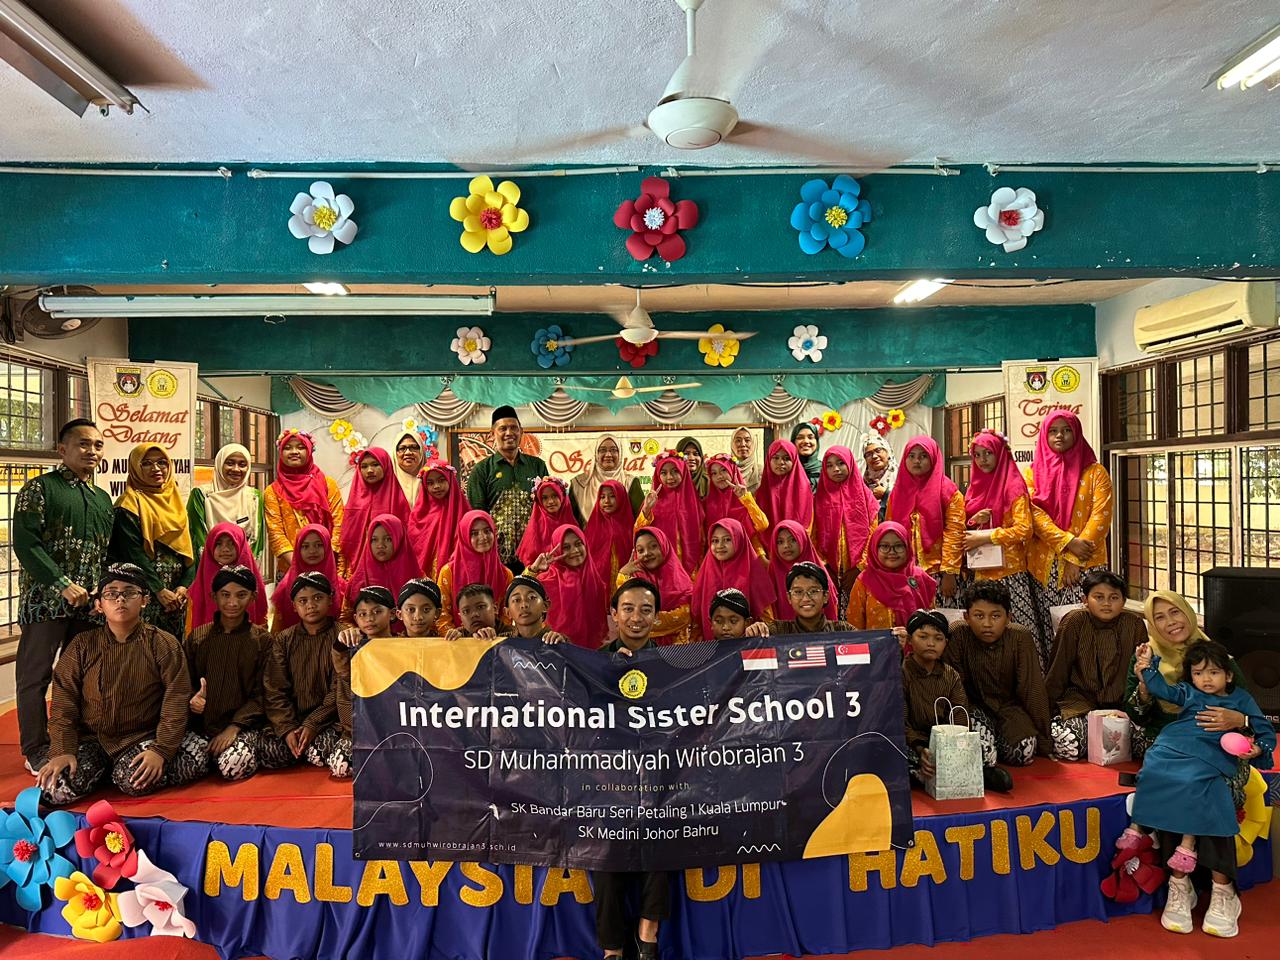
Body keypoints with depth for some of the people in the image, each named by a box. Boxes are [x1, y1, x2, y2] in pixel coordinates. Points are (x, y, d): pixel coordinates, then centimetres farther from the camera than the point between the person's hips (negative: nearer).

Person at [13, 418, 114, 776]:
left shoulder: (102, 498, 16)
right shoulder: (40, 488, -3)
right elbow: (25, 542, -12)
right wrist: (63, 584, -18)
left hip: (90, 603, 5)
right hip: (45, 599, -5)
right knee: (35, 676, 4)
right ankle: (37, 752, 15)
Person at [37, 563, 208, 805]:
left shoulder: (164, 644, -5)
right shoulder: (83, 645, 2)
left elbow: (175, 702, -9)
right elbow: (64, 701, -1)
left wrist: (161, 750, -18)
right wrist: (62, 751, -13)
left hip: (142, 736, -2)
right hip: (92, 737, 3)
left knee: (133, 781, -32)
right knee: (56, 790, -22)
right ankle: (103, 769, 5)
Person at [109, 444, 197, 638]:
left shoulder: (175, 501, 15)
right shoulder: (130, 504, -4)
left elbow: (189, 547, 9)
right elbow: (133, 553, -13)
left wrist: (184, 586, -6)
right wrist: (160, 591, -17)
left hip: (177, 596, 6)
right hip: (144, 596, -6)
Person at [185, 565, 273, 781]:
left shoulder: (262, 640, 2)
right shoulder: (197, 637, 10)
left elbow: (260, 695, -2)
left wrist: (234, 727, -15)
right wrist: (192, 699, -12)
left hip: (243, 725, -3)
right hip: (202, 724, 3)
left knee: (233, 767, -30)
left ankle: (249, 752, 3)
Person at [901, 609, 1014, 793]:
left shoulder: (951, 676, 8)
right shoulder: (901, 673, -8)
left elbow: (960, 719, -4)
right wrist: (920, 749, -33)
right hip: (913, 742, -4)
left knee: (983, 732, -13)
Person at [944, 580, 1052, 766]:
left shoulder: (1020, 637, -15)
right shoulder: (957, 635, -18)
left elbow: (1032, 688, -12)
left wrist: (1044, 739, -11)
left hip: (1009, 704, 1)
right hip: (974, 705, -1)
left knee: (1024, 751, -25)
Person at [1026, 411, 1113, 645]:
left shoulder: (1095, 472, 6)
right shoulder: (1034, 473, 10)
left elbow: (1101, 516, -3)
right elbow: (1035, 514, -2)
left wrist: (1075, 560, -11)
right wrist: (1068, 542, -15)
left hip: (1085, 564, -1)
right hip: (1044, 564, 2)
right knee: (1049, 629, 1)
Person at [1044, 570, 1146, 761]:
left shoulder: (1135, 624, -2)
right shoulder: (1074, 622, -8)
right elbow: (1058, 670, -4)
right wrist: (1047, 709, -2)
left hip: (1120, 703, 3)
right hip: (1080, 698, -3)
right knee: (1069, 746, -27)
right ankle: (1057, 723, 7)